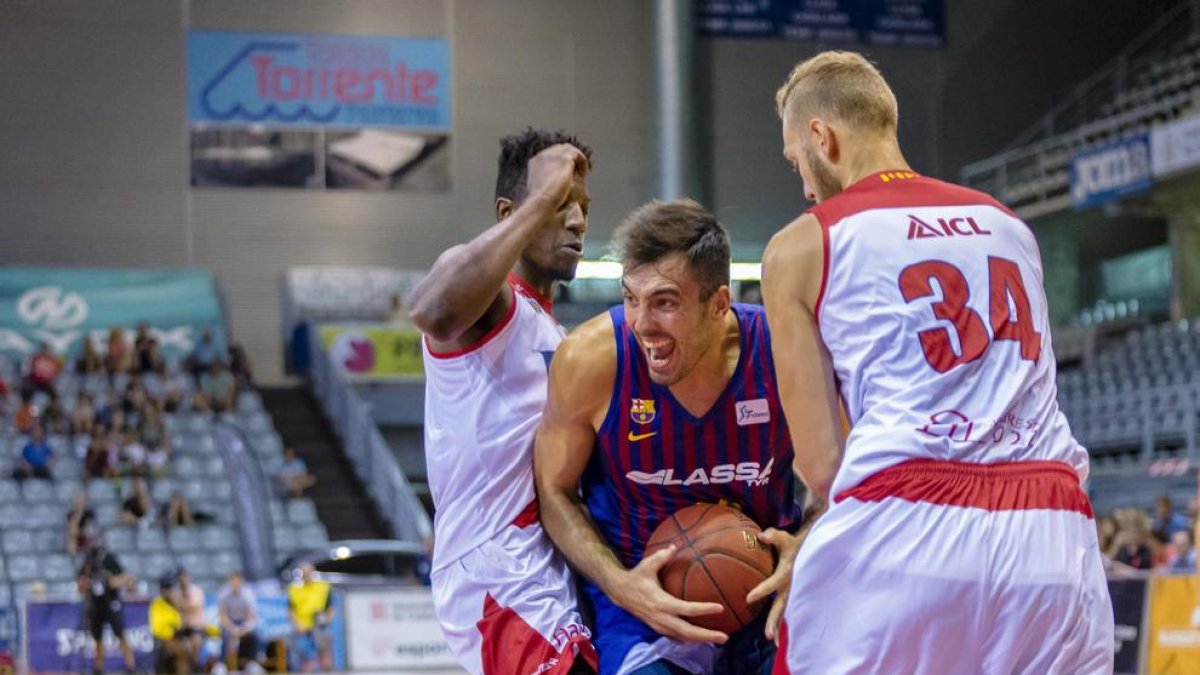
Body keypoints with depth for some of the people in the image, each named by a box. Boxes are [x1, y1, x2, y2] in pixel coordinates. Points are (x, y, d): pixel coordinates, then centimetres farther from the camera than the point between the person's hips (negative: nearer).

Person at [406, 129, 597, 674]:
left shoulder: (551, 333, 24)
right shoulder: (486, 293, -7)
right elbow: (432, 309, -34)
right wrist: (543, 198, -26)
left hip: (544, 582, 10)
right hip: (503, 582, -10)